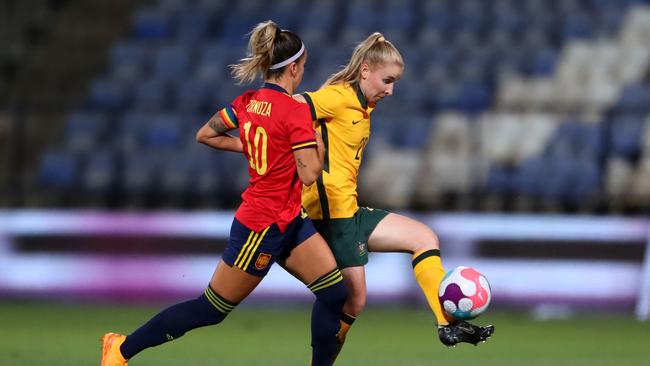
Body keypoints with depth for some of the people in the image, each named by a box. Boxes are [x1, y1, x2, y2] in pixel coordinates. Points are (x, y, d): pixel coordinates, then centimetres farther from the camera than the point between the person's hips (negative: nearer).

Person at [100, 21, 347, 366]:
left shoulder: (246, 102, 2)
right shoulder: (296, 111, -21)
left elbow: (205, 134, 11)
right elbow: (309, 173, -22)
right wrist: (318, 141, -5)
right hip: (262, 228, -9)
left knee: (334, 291, 4)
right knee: (212, 309, 3)